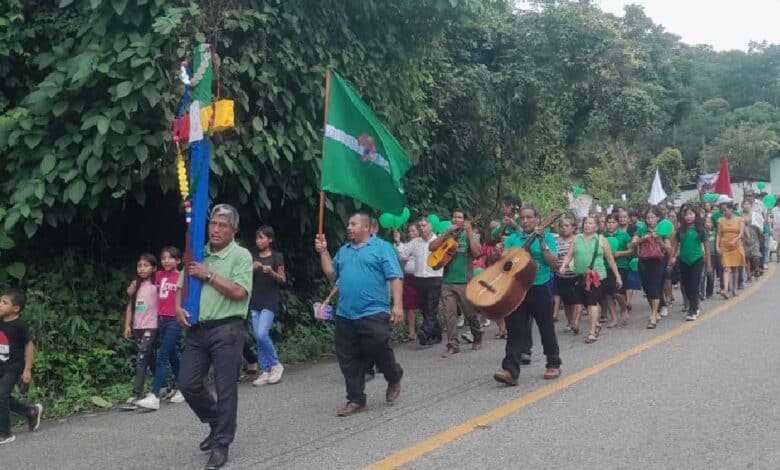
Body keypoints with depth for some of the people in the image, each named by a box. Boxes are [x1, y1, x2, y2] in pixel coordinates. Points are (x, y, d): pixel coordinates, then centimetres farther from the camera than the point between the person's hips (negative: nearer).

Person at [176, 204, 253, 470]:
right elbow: (181, 286, 18)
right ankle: (217, 423, 29)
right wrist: (178, 307, -2)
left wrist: (208, 275, -12)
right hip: (196, 329, 6)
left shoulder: (241, 255, -4)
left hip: (226, 330, -6)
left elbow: (239, 292, -16)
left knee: (225, 389, 0)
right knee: (188, 383, 6)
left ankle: (221, 445, 12)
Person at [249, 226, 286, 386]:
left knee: (262, 335, -16)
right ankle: (265, 372, 9)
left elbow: (283, 280, -1)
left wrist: (271, 272, -19)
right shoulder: (254, 257, 12)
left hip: (270, 301, -5)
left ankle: (276, 365, 2)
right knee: (258, 338, 3)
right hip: (255, 301, 5)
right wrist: (252, 269, -9)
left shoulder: (277, 256, -2)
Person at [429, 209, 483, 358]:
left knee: (470, 313, 7)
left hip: (465, 281, -2)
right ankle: (453, 345, -1)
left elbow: (476, 252, -14)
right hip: (447, 281, 2)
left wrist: (470, 232, -17)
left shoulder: (470, 235, 4)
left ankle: (477, 338, 29)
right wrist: (448, 232, -9)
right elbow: (432, 247, -3)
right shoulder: (446, 235, 12)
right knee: (449, 313, -4)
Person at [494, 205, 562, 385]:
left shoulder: (546, 237, 2)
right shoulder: (513, 238, 9)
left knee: (546, 329, 9)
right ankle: (510, 370, -8)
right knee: (515, 330, -3)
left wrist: (542, 244, -16)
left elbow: (554, 263, -7)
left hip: (540, 288, -2)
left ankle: (554, 365, 25)